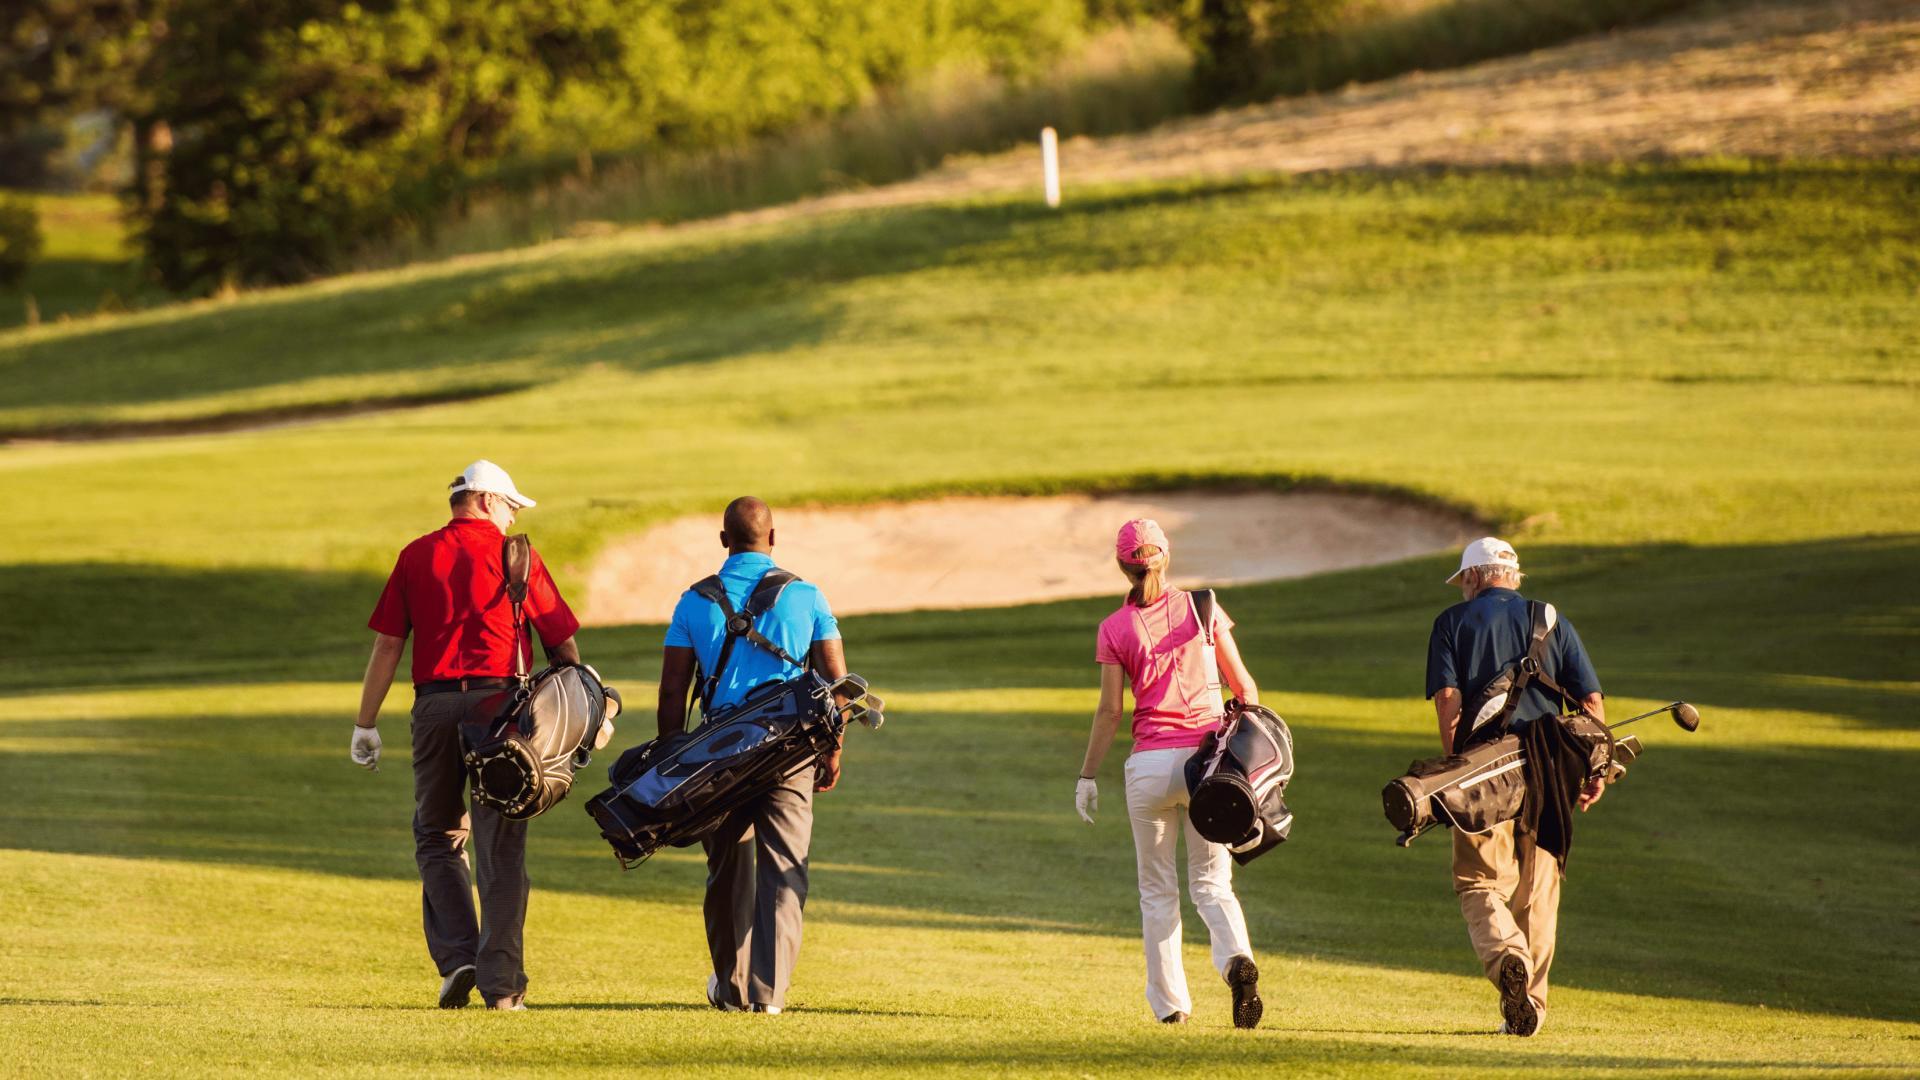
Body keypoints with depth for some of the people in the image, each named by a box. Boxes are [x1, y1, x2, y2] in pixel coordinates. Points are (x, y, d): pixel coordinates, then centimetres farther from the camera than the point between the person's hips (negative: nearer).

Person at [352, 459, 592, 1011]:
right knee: (500, 848, 1)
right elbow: (562, 643, 5)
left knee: (437, 838, 15)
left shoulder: (416, 556, 9)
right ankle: (501, 982, -2)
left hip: (434, 704, 1)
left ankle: (456, 956, -1)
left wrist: (366, 724, 9)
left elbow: (387, 644, 6)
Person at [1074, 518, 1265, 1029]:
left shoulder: (1115, 628, -2)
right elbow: (1243, 685, 5)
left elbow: (1110, 711, -4)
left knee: (1157, 888, 12)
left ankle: (1169, 1001, 10)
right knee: (1211, 881, 6)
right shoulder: (1204, 609, 3)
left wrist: (1087, 776, 3)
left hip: (1150, 763, -1)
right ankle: (1237, 959, -24)